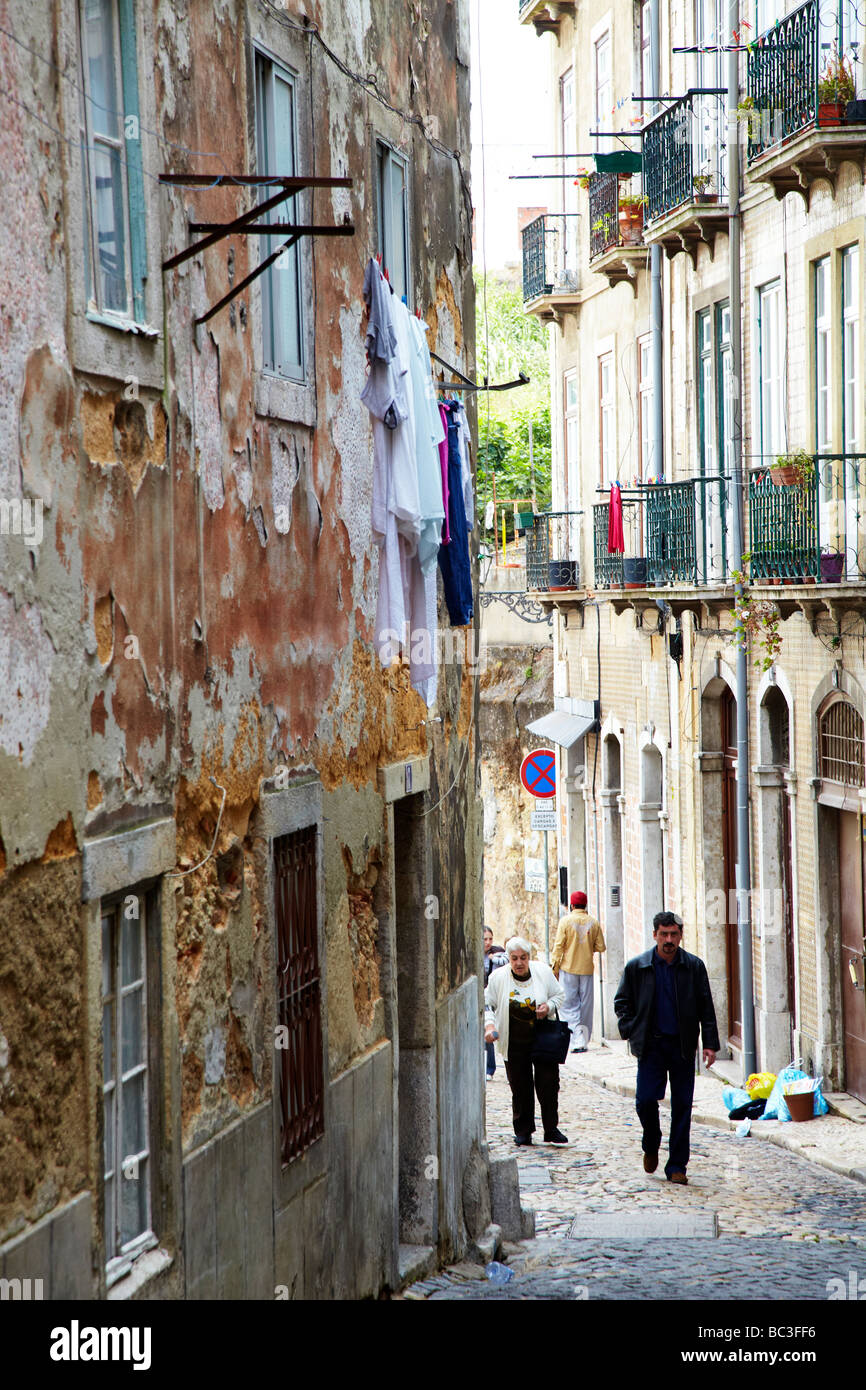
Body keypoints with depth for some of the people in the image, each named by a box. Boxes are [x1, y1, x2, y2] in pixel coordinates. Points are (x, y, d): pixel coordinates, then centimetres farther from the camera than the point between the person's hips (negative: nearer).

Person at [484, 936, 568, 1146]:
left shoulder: (543, 972, -3)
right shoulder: (498, 977, -5)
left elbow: (559, 995, 10)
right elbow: (488, 1005, 4)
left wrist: (549, 1007, -10)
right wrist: (489, 1025, -12)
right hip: (514, 1042, -1)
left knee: (548, 1083, -2)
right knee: (520, 1088, 1)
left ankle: (551, 1129, 11)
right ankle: (523, 1131, 13)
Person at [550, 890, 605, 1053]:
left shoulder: (565, 921, -7)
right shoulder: (593, 922, 0)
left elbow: (558, 946, -8)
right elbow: (600, 947, 2)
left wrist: (554, 967, 0)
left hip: (568, 968, -3)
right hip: (587, 968, 3)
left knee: (569, 1004, 0)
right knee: (586, 1004, 10)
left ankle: (577, 1040, -13)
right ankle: (584, 1041, 14)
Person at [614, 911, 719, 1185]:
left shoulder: (694, 967, 2)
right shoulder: (637, 967, 1)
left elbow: (706, 1008, 5)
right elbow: (622, 1002, 12)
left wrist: (710, 1044, -2)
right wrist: (631, 1032, -1)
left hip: (682, 1046, 1)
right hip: (650, 1044, -1)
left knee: (682, 1105, 0)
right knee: (646, 1099, -10)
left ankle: (676, 1166, 8)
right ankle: (651, 1146, 19)